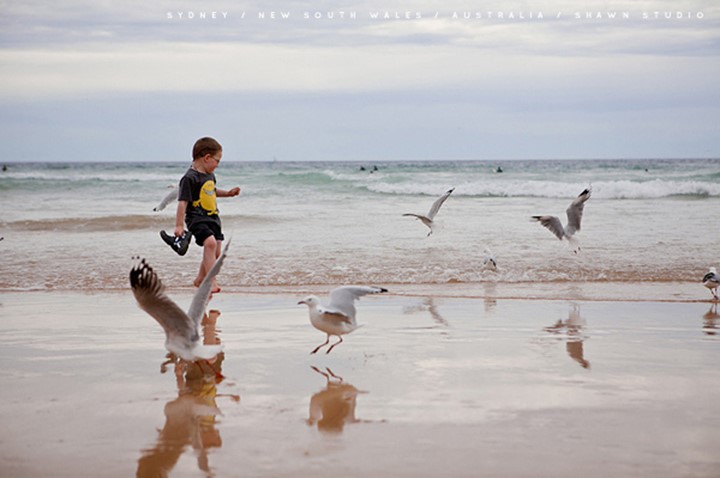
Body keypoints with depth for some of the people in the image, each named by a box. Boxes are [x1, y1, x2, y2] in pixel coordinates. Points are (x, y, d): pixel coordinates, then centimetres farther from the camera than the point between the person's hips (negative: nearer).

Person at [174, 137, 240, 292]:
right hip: (196, 218, -9)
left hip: (212, 217, 9)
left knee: (216, 251, 8)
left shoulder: (210, 175, 13)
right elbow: (182, 202, -17)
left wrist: (228, 193, 22)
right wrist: (179, 225, -20)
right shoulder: (190, 178, -15)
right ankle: (211, 281, -28)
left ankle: (200, 279, 29)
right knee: (210, 242, -29)